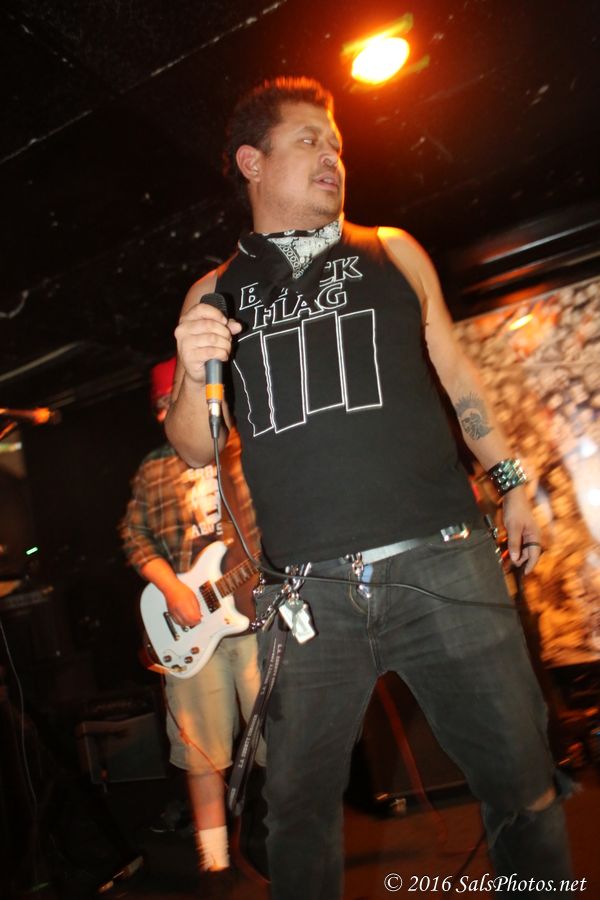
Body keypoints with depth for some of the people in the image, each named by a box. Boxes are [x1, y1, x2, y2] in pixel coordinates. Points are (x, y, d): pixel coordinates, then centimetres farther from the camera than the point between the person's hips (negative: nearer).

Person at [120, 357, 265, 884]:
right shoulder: (153, 470, 12)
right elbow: (135, 536, 7)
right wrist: (172, 589, -6)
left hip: (260, 608, -2)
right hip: (190, 621, 3)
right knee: (202, 748, 10)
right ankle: (214, 859, 26)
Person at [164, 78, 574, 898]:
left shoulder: (391, 252, 13)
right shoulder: (214, 292, 11)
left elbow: (456, 375, 17)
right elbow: (197, 447, 10)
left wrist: (512, 484, 12)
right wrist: (195, 373, -10)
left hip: (439, 567, 1)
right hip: (310, 592, 0)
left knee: (522, 785, 7)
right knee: (299, 807, 10)